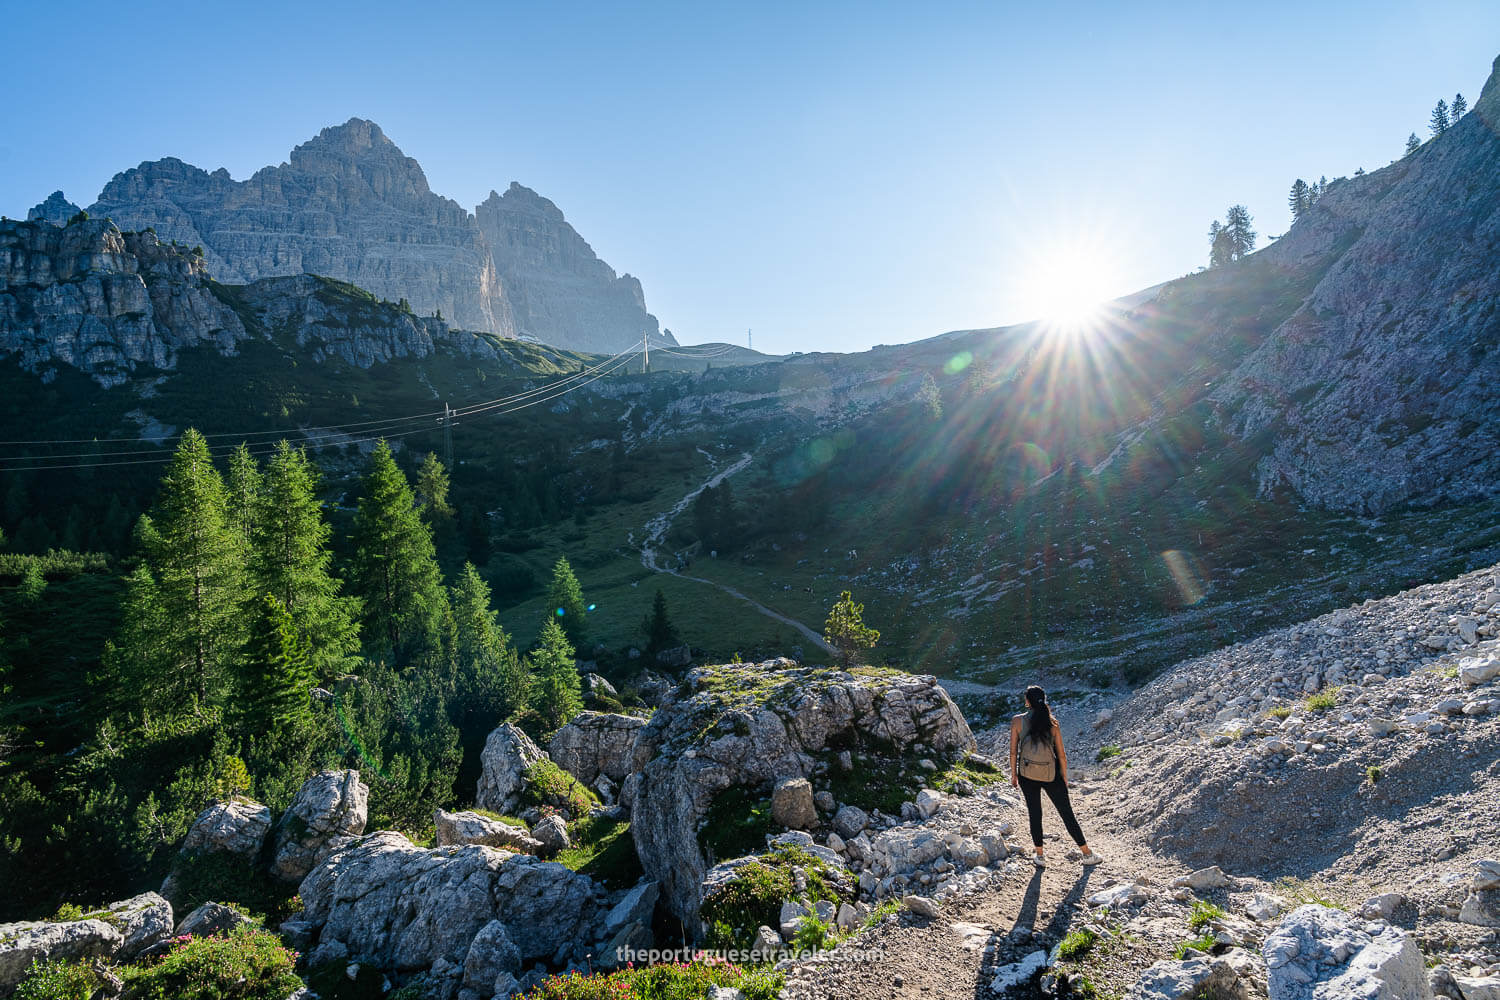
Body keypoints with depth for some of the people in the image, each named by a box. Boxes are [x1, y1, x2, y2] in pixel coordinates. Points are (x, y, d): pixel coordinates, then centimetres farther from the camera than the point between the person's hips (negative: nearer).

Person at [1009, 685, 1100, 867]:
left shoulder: (1017, 721, -8)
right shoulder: (1052, 722, -6)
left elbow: (1013, 751, -4)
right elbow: (1061, 754, -1)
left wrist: (1014, 773, 7)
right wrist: (1064, 777, 10)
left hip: (1027, 774, 0)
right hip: (1051, 774, 0)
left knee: (1034, 814, 13)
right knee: (1067, 813, 11)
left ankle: (1040, 856, 18)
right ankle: (1087, 854, 20)